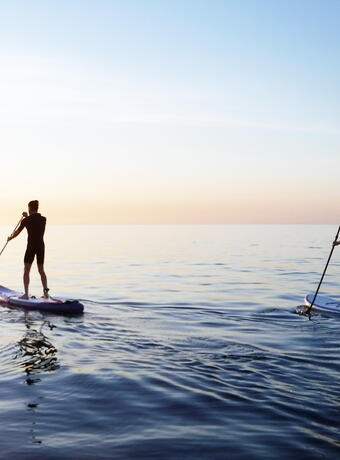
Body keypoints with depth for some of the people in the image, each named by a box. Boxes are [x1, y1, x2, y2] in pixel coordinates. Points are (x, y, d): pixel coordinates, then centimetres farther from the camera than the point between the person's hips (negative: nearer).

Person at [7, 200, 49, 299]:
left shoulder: (26, 220, -7)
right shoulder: (43, 219, 4)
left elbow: (17, 232, 4)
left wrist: (10, 237, 22)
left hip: (31, 247, -4)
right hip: (41, 246, 4)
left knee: (26, 271, 2)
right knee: (41, 270, 15)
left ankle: (26, 294, -4)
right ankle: (45, 292, 6)